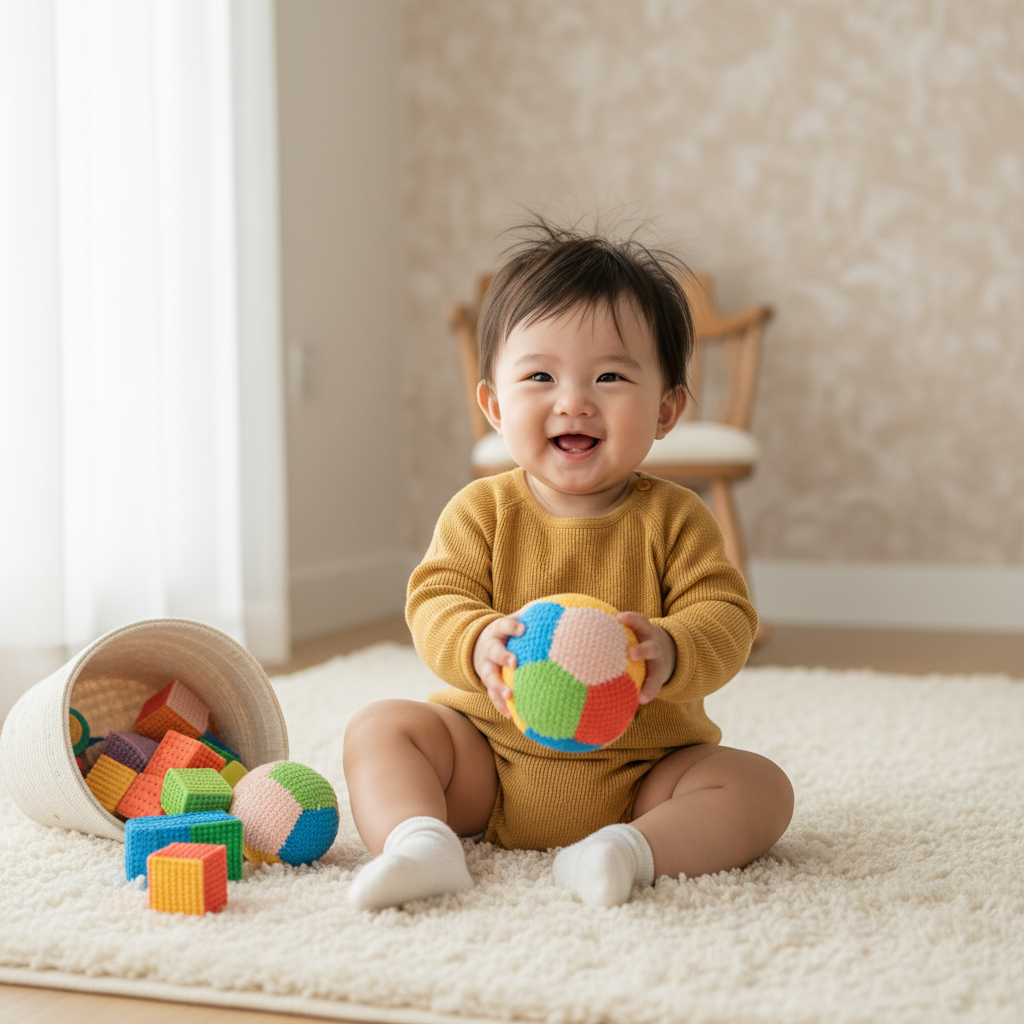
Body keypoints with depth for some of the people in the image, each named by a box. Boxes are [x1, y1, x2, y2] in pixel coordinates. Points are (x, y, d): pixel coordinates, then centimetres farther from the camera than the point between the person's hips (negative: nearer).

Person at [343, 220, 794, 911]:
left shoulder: (673, 518, -6)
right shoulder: (481, 512, -3)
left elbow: (726, 618, -13)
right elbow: (435, 601, -12)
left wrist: (671, 652, -37)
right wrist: (477, 644, -36)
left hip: (642, 770, -1)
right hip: (491, 757, 1)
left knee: (760, 788, -21)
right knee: (379, 729, -14)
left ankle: (630, 850, -36)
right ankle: (419, 841, -33)